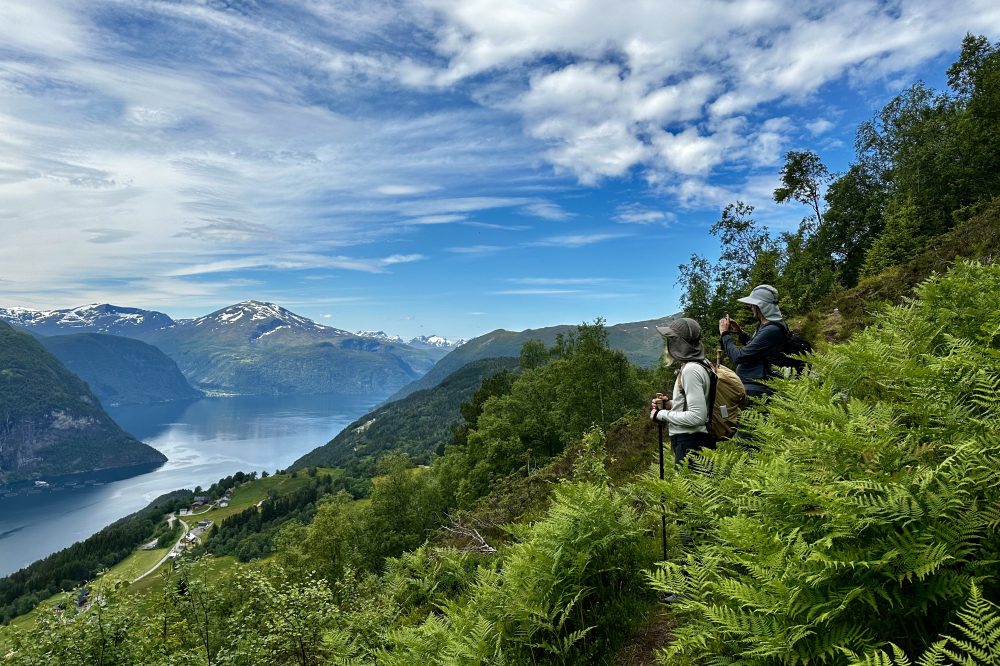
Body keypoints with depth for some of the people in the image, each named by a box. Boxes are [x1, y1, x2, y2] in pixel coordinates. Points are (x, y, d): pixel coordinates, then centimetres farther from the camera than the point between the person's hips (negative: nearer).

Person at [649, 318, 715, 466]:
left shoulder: (691, 370, -18)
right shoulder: (700, 364, 11)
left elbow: (697, 416, -23)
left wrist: (662, 414, -14)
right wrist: (669, 404, 9)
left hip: (690, 444, -10)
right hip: (698, 440, 10)